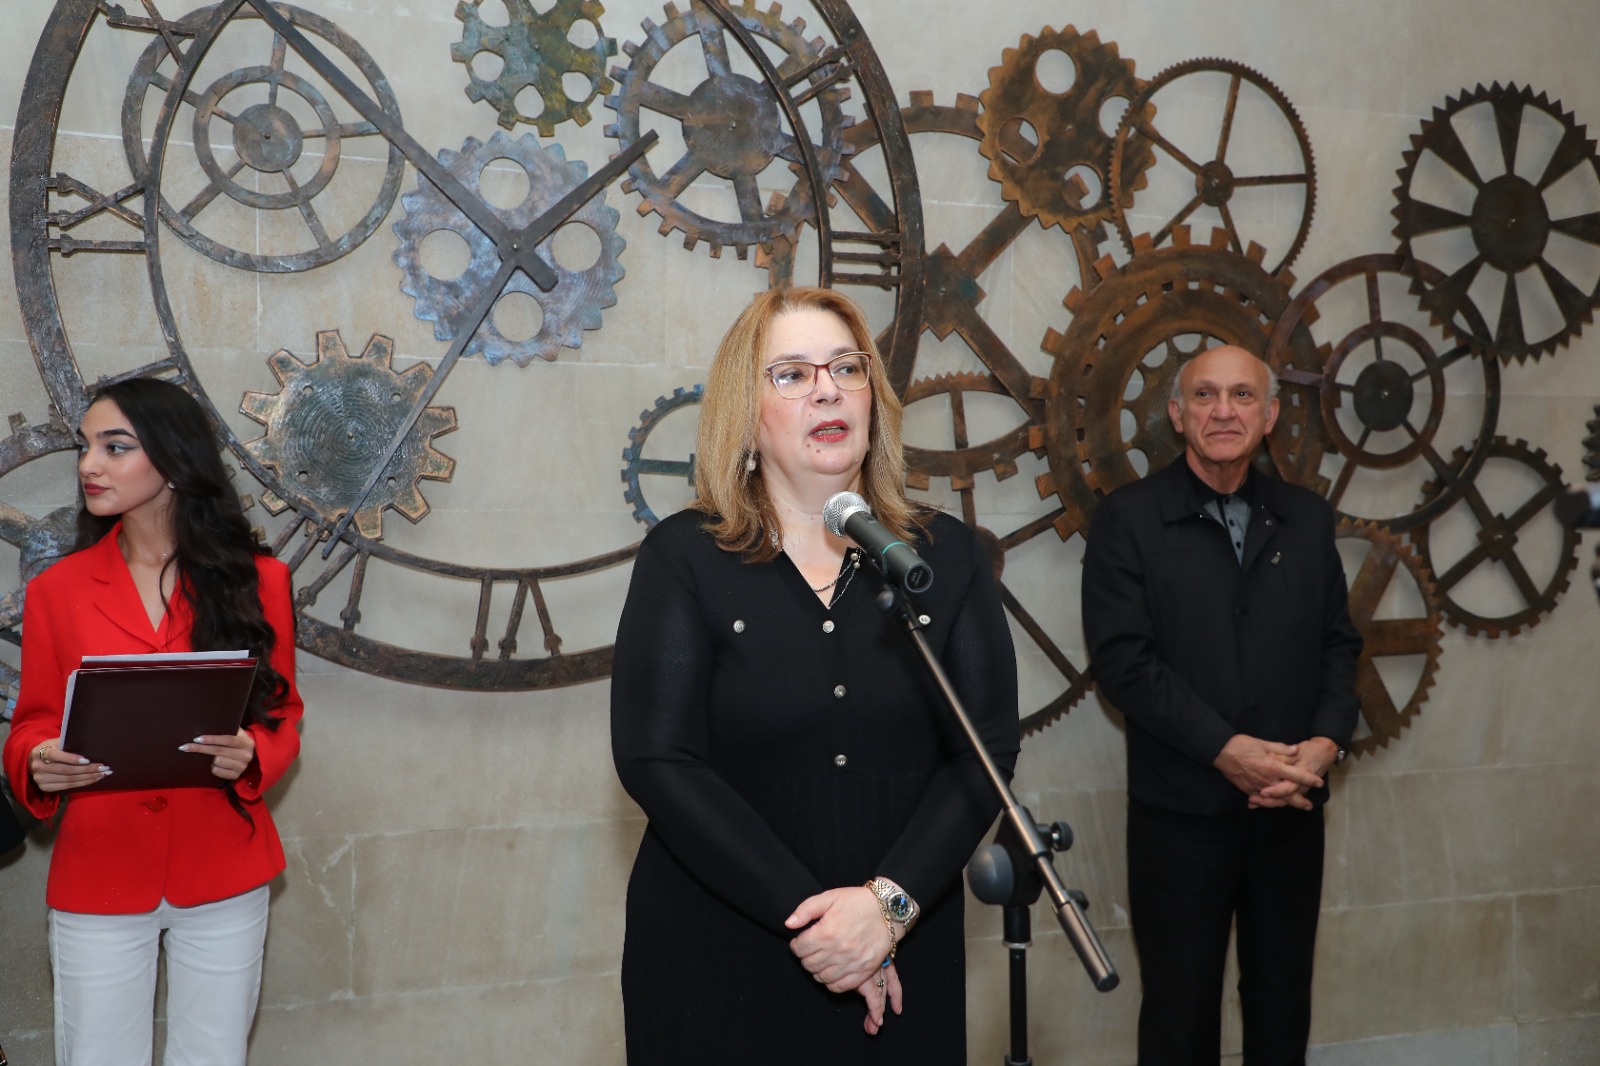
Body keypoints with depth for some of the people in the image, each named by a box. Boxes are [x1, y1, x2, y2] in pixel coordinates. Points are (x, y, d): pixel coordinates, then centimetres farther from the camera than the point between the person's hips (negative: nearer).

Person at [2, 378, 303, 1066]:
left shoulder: (255, 579, 1)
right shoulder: (56, 590, 2)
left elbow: (282, 711, 5)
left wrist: (251, 754, -17)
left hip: (222, 874, 0)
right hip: (98, 875, 0)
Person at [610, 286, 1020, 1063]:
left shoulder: (946, 556, 3)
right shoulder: (684, 557, -4)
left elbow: (986, 748, -4)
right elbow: (657, 760, -11)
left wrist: (890, 903, -17)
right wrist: (804, 912, -17)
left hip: (903, 956, 2)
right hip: (717, 960, -2)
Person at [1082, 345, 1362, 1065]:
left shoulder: (1307, 520, 10)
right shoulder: (1127, 519, -4)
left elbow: (1339, 645, 9)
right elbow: (1123, 658, -12)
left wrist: (1325, 743, -9)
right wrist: (1227, 750, -18)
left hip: (1291, 805, 4)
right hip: (1180, 811, -3)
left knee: (1283, 1002, 13)